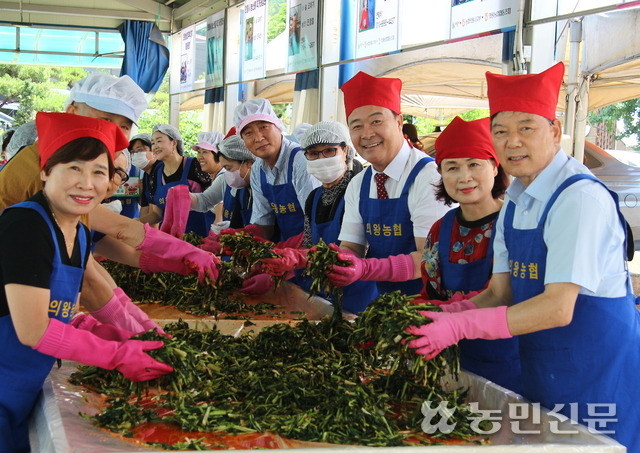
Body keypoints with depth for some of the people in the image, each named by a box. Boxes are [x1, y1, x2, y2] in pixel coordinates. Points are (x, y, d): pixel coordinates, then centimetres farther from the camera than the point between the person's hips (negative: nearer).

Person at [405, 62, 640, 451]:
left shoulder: (582, 198, -20)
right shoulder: (514, 204, 5)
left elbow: (558, 308, -26)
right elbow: (500, 292, 5)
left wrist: (460, 326, -28)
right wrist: (440, 318, -12)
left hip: (597, 376, -7)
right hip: (542, 373, 7)